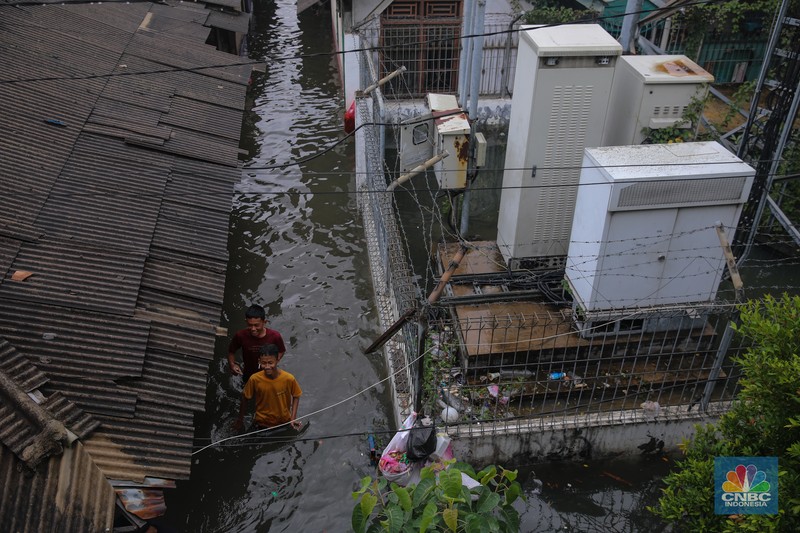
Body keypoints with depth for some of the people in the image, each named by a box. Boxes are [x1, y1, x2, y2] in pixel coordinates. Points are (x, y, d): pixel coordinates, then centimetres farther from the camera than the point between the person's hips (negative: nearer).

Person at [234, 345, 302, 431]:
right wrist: (240, 420, 5)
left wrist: (293, 418, -13)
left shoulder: (289, 379, -23)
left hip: (284, 423, 1)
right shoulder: (255, 379, -23)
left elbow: (296, 396, -4)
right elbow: (245, 398, -6)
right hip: (262, 424, 0)